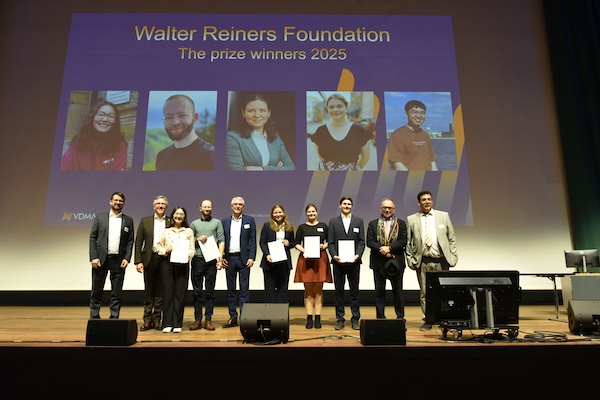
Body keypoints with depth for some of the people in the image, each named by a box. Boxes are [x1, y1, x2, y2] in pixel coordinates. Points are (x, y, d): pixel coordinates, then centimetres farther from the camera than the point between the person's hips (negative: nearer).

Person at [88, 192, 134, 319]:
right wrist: (94, 257, -7)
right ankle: (94, 318, 17)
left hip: (118, 260, 1)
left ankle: (114, 318, 11)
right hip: (100, 259, 0)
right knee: (96, 291, 6)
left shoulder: (128, 220, 8)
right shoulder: (99, 217, 6)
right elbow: (92, 238, 2)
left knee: (117, 292, 4)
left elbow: (130, 241, 6)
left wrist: (127, 258, -6)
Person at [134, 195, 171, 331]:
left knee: (160, 291, 5)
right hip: (149, 259, 0)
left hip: (165, 259, 0)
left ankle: (157, 319, 13)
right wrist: (138, 261, -3)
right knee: (149, 291, 6)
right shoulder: (145, 221, 8)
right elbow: (138, 242, 4)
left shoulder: (171, 222, 6)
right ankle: (147, 320, 13)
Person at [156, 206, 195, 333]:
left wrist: (187, 256, -14)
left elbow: (192, 249, 5)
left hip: (183, 263, 0)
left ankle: (177, 324, 6)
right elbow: (159, 246, 11)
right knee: (167, 292, -2)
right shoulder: (166, 231, 13)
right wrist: (165, 250, -9)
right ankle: (167, 324, 4)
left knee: (180, 293, -1)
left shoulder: (189, 231, 10)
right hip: (167, 262, 0)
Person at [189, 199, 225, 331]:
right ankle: (197, 319, 10)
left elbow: (221, 241, 2)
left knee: (210, 291, 2)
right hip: (197, 260, 2)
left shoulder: (217, 223, 10)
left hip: (211, 260, -1)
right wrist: (198, 239, -6)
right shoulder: (194, 223, 15)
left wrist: (220, 258, -8)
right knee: (197, 291, 4)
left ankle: (208, 319, 7)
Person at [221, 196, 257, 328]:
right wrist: (221, 258, -1)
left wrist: (251, 257, -8)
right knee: (231, 289, 7)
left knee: (244, 288, -1)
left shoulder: (249, 220, 4)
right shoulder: (225, 221, 10)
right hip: (229, 259, 3)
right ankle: (233, 318, 15)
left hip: (244, 258, -2)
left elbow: (253, 240, 0)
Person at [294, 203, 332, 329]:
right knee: (308, 290, 1)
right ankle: (309, 318, 4)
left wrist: (324, 246, -7)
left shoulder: (323, 226, 9)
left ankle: (317, 318, 5)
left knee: (318, 289, 1)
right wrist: (303, 250, -11)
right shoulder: (302, 227, 8)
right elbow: (297, 244, 7)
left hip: (320, 259, 0)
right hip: (306, 259, 0)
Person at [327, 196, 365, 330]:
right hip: (338, 262, 0)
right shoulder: (333, 221, 8)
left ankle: (355, 319, 14)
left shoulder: (359, 221, 9)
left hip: (354, 261, 0)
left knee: (354, 291, 6)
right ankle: (340, 319, 13)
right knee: (339, 291, 5)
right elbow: (330, 242, 3)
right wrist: (334, 255, -12)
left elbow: (361, 241, 4)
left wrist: (358, 255, -11)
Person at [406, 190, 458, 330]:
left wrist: (453, 256, 2)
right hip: (423, 262, 0)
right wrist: (410, 259, 0)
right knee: (425, 293, 4)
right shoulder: (411, 219, 5)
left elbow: (452, 238, 9)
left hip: (441, 261, 0)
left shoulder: (444, 216, 8)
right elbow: (408, 242, 7)